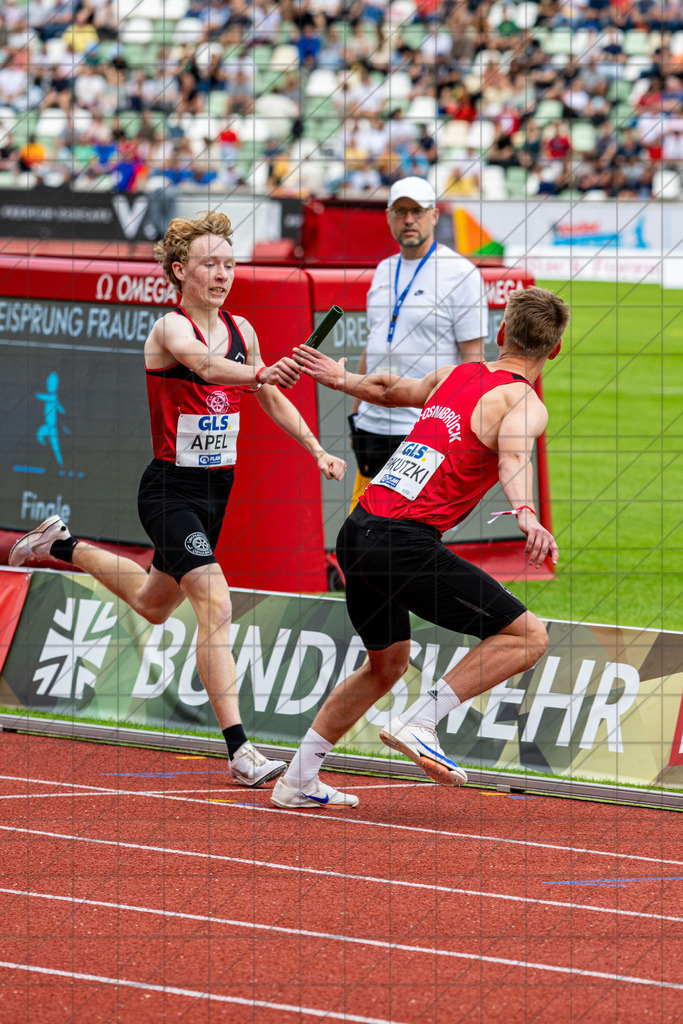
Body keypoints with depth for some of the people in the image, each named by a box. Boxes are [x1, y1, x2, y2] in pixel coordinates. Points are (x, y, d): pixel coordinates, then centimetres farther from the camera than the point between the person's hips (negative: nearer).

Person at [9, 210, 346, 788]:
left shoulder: (241, 330, 4)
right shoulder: (171, 329, -18)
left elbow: (271, 400, 19)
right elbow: (202, 363, -41)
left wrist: (315, 448, 7)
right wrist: (260, 373, -60)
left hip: (217, 489, 8)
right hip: (170, 490, -8)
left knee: (155, 604, 26)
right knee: (216, 605, -22)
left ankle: (62, 547, 51)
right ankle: (240, 751, -24)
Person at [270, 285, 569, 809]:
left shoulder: (454, 375, 17)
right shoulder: (524, 402, -5)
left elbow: (394, 389, 36)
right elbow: (513, 455, -27)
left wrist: (341, 379, 55)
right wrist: (525, 512, -44)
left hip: (359, 530, 8)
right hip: (405, 543, -8)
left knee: (387, 663, 27)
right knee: (527, 635, -5)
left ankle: (298, 781, 32)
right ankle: (418, 723, -9)